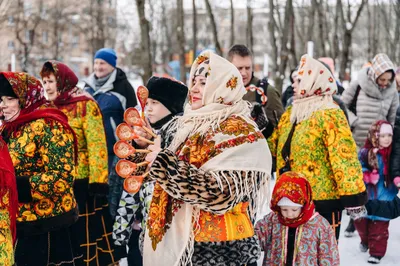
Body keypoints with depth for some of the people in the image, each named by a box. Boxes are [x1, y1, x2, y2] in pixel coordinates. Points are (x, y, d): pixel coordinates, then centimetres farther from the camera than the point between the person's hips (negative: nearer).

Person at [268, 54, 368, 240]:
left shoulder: (329, 116, -14)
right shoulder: (290, 113, 12)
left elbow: (344, 157, -20)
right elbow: (274, 146, 23)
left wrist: (353, 197, -23)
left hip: (323, 198, -8)